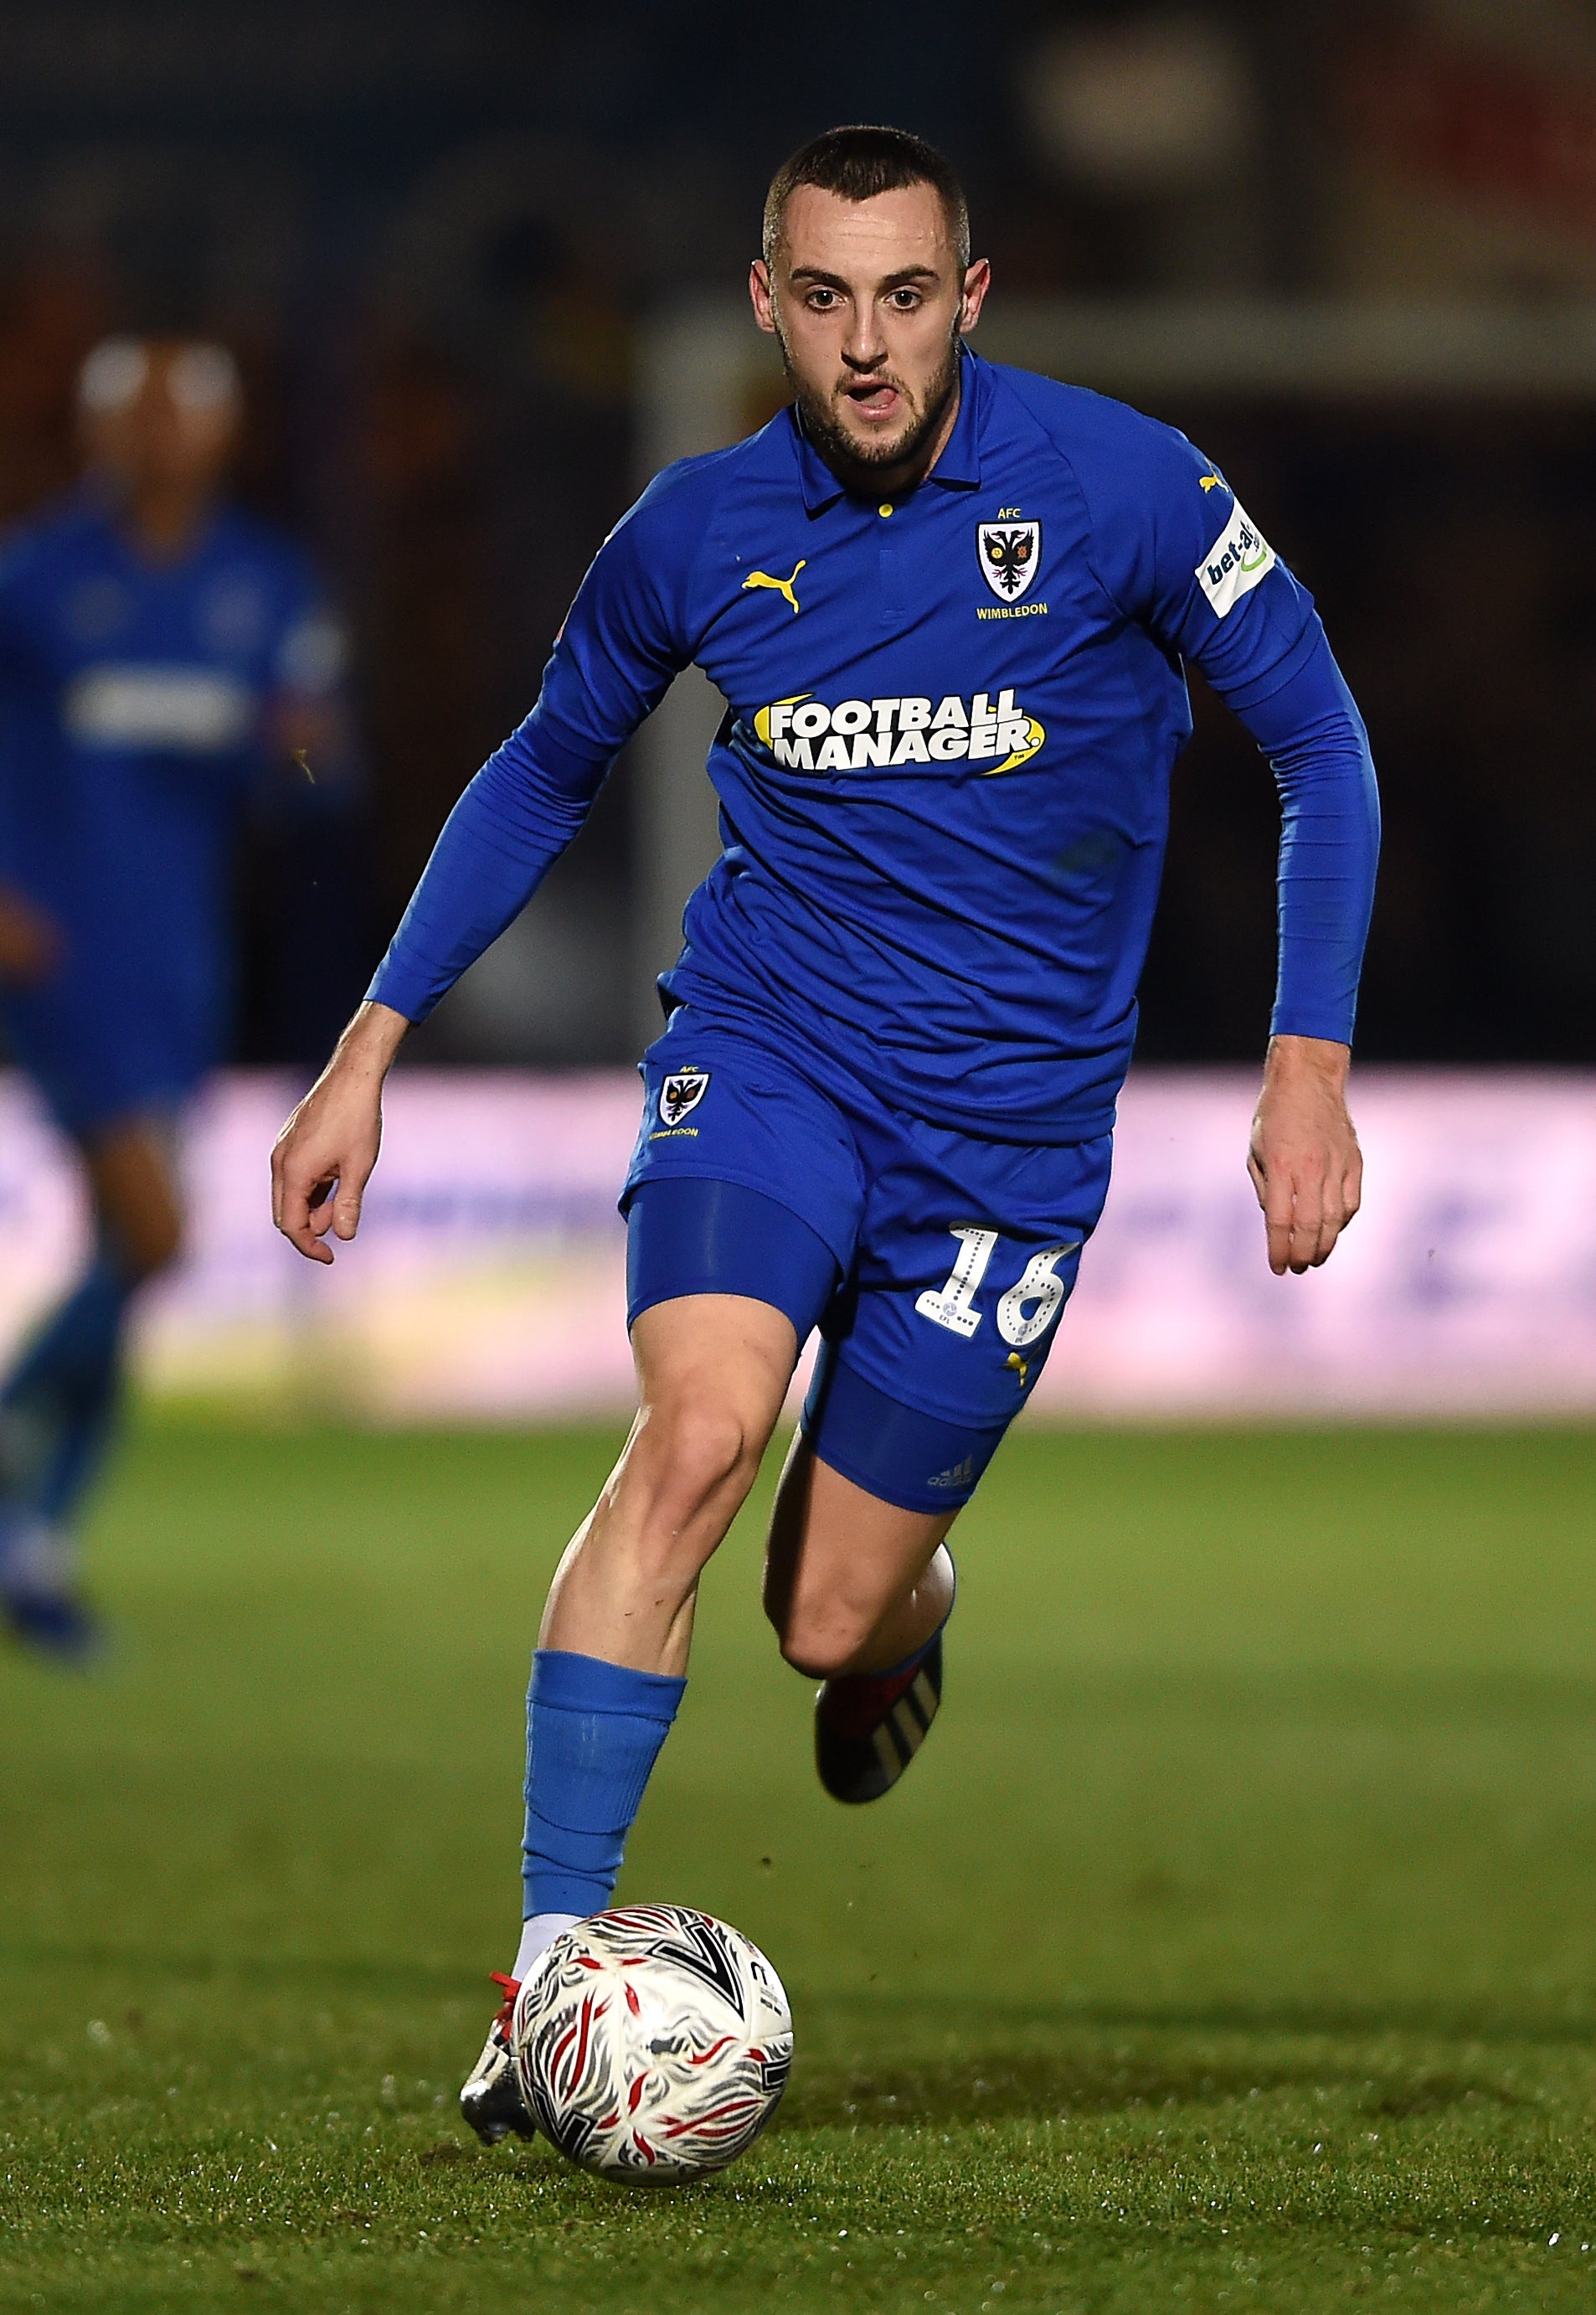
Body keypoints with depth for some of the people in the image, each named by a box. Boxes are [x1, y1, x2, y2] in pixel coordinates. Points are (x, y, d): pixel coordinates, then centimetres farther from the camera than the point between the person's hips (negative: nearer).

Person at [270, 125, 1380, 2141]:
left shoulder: (1116, 488, -11)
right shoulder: (701, 533, -4)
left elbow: (1317, 746, -1)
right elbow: (546, 773, 14)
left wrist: (1309, 1064, -9)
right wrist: (371, 1051, 11)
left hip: (1012, 1114, -1)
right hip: (764, 1048, 1)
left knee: (829, 1625, 0)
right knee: (698, 1430, -28)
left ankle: (908, 1602, 41)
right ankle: (550, 1968, -25)